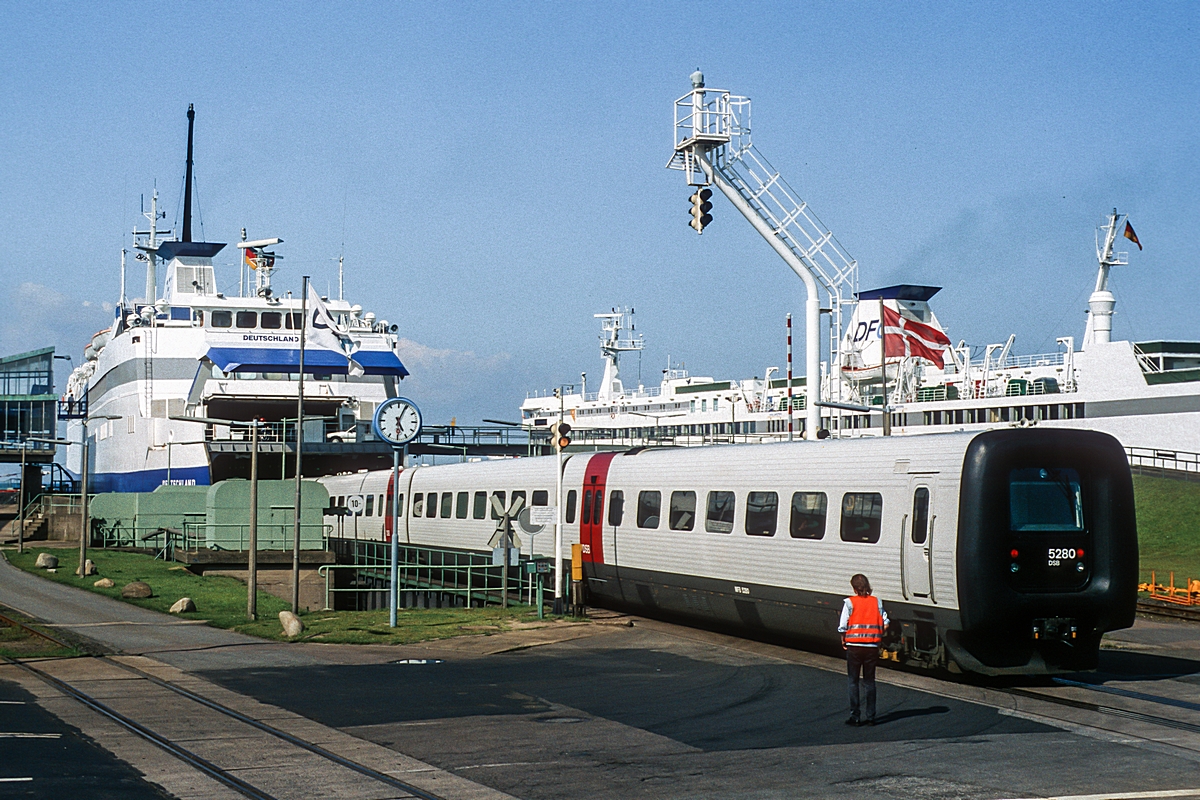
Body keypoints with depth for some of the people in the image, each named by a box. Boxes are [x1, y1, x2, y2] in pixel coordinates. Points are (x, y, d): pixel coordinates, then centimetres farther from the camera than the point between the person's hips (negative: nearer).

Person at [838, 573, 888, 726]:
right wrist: (877, 636, 12)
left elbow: (842, 627, -11)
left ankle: (855, 716, 5)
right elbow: (885, 624, -3)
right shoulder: (877, 602, 3)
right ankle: (870, 716, 10)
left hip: (854, 646, -2)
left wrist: (843, 640, 5)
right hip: (872, 646, 3)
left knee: (853, 682, 7)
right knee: (869, 682, 11)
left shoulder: (850, 602, -6)